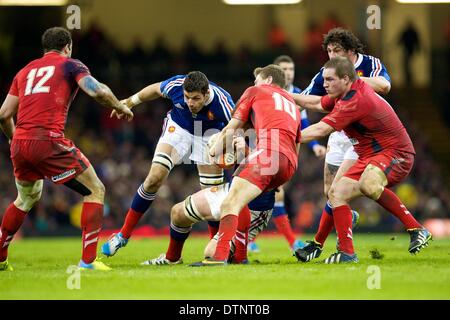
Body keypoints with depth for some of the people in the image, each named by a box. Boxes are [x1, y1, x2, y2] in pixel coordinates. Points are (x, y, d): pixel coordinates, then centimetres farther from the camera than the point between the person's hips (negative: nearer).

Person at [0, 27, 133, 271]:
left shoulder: (25, 71, 24)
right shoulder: (70, 65, 10)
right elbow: (97, 91, -8)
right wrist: (120, 107, 10)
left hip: (20, 144, 6)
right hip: (48, 141, -6)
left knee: (26, 198, 31)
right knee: (95, 191, 6)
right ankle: (88, 260, -5)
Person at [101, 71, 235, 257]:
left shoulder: (221, 101, -35)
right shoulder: (176, 85, -29)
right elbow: (156, 89, -7)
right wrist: (130, 102, 7)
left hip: (209, 133, -1)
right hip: (178, 127, 1)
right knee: (155, 178, -14)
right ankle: (124, 235, -3)